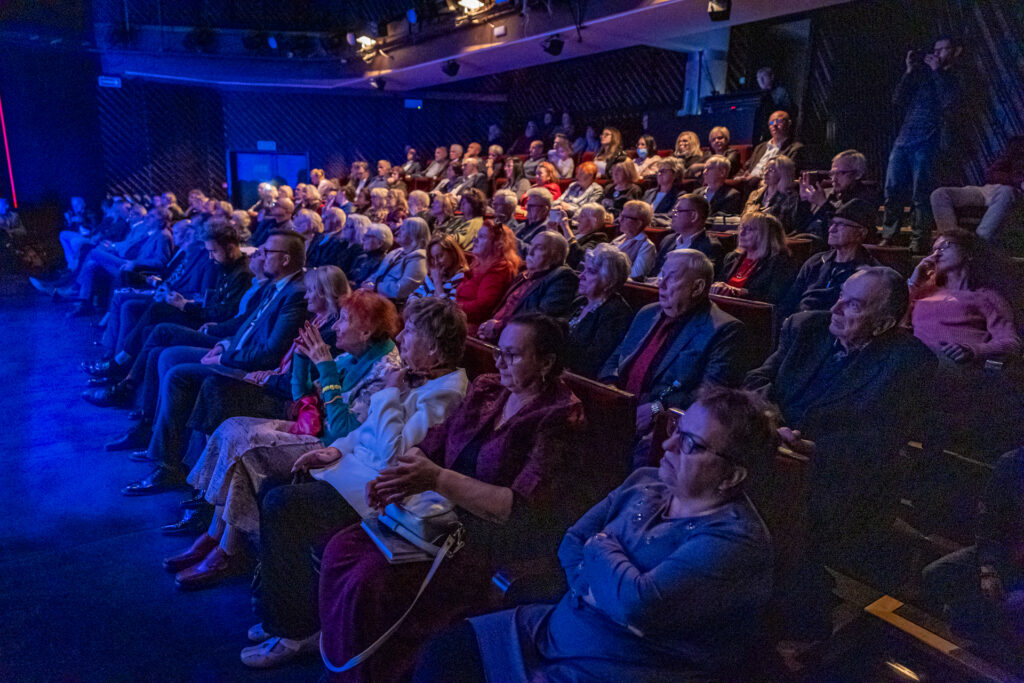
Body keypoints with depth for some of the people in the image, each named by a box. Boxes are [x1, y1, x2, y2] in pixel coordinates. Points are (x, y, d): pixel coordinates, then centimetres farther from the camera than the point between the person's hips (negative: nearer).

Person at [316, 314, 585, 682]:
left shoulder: (558, 418, -15)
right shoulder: (486, 389, 6)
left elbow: (522, 509, -21)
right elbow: (432, 445, 10)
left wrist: (437, 479, -26)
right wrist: (397, 474, -12)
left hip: (499, 543, -7)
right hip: (445, 515, 8)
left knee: (368, 581, -20)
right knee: (341, 549, -6)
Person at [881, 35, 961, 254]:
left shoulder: (953, 79, 10)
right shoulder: (923, 76, 23)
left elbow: (948, 103, -10)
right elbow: (897, 101, 14)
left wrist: (937, 71, -2)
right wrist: (909, 72, 7)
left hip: (927, 144, -5)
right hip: (903, 140, 5)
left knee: (921, 195, -9)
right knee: (893, 191, -2)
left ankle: (919, 242, -7)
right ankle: (888, 238, 3)